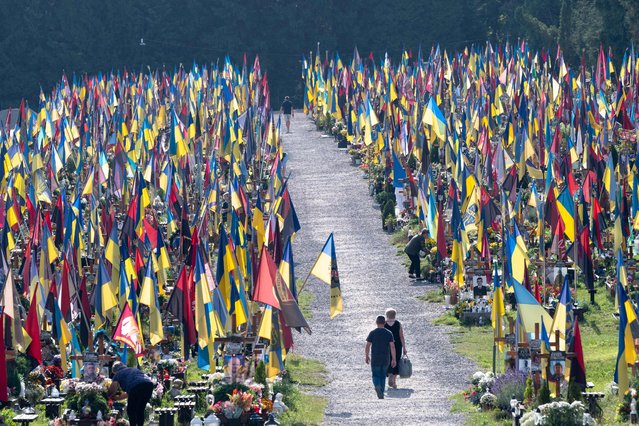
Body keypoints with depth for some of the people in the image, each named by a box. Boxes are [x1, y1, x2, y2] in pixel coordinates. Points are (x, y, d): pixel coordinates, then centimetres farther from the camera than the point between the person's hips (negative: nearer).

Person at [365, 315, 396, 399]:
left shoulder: (372, 333, -4)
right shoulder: (389, 333, -2)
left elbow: (367, 346, -5)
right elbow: (392, 346, -8)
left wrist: (367, 357, 9)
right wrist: (394, 359, -5)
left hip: (375, 359, -1)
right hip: (386, 359, 1)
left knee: (375, 375, 6)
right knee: (383, 376, 16)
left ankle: (377, 386, -25)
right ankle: (381, 393, 17)